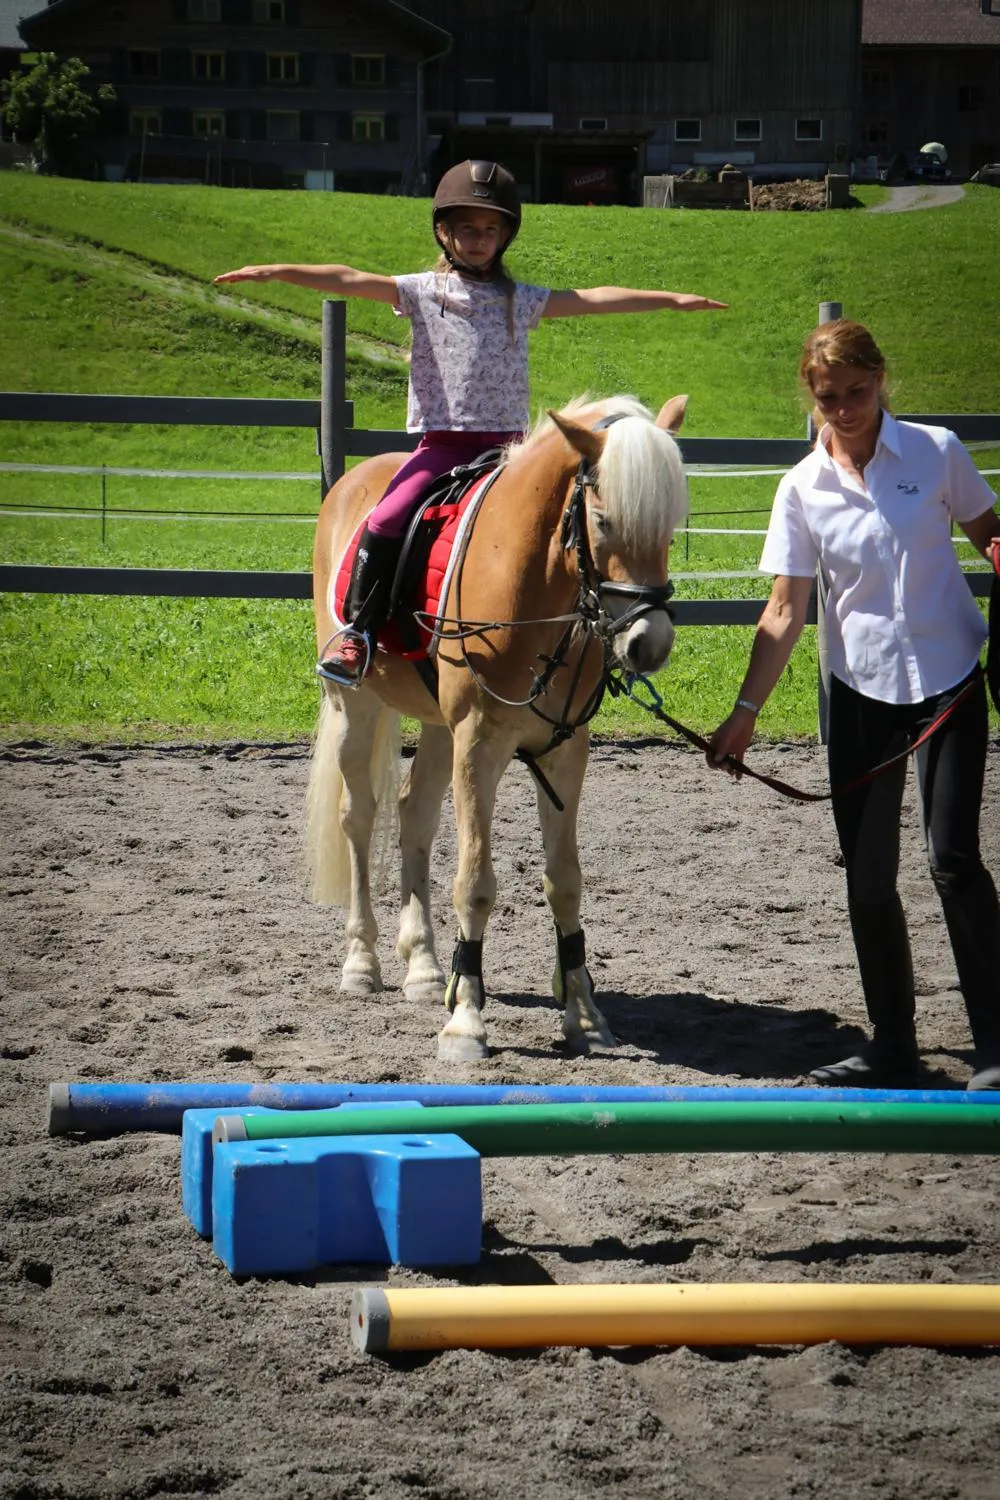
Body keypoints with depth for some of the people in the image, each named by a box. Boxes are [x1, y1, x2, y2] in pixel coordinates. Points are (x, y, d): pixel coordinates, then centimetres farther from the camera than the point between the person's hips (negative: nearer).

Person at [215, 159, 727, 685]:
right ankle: (357, 629, -13)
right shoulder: (421, 292, 7)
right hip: (442, 442, -2)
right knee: (386, 522, -22)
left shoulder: (521, 301, 12)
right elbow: (349, 281, -4)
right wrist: (277, 272, -15)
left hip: (505, 443, 2)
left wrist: (669, 300, 8)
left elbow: (593, 299, 11)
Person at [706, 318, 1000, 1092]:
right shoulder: (805, 487, 0)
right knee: (868, 877, 4)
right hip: (861, 692, 3)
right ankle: (893, 1048, 15)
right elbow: (786, 610, 1)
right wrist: (746, 711, -5)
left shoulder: (936, 451, -4)